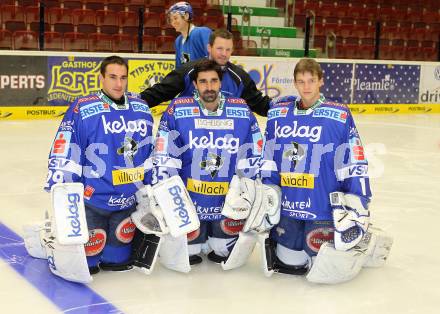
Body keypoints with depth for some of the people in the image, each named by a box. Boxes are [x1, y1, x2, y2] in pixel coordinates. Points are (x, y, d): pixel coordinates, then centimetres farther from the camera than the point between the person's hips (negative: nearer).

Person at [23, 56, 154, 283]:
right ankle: (50, 238, 23)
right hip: (90, 199, -5)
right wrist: (61, 194, -20)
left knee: (118, 258, 14)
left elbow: (153, 151, 14)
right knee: (81, 263, -3)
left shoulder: (141, 109, 4)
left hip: (128, 200, 6)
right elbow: (64, 154, -16)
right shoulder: (82, 110, -14)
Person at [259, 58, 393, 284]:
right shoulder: (278, 113, 4)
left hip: (324, 209, -4)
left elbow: (354, 166, -7)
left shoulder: (339, 116, -7)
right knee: (287, 263, 10)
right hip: (286, 208, 4)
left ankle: (365, 242, 21)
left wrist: (356, 207, -9)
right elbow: (267, 161, 9)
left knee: (326, 270, -5)